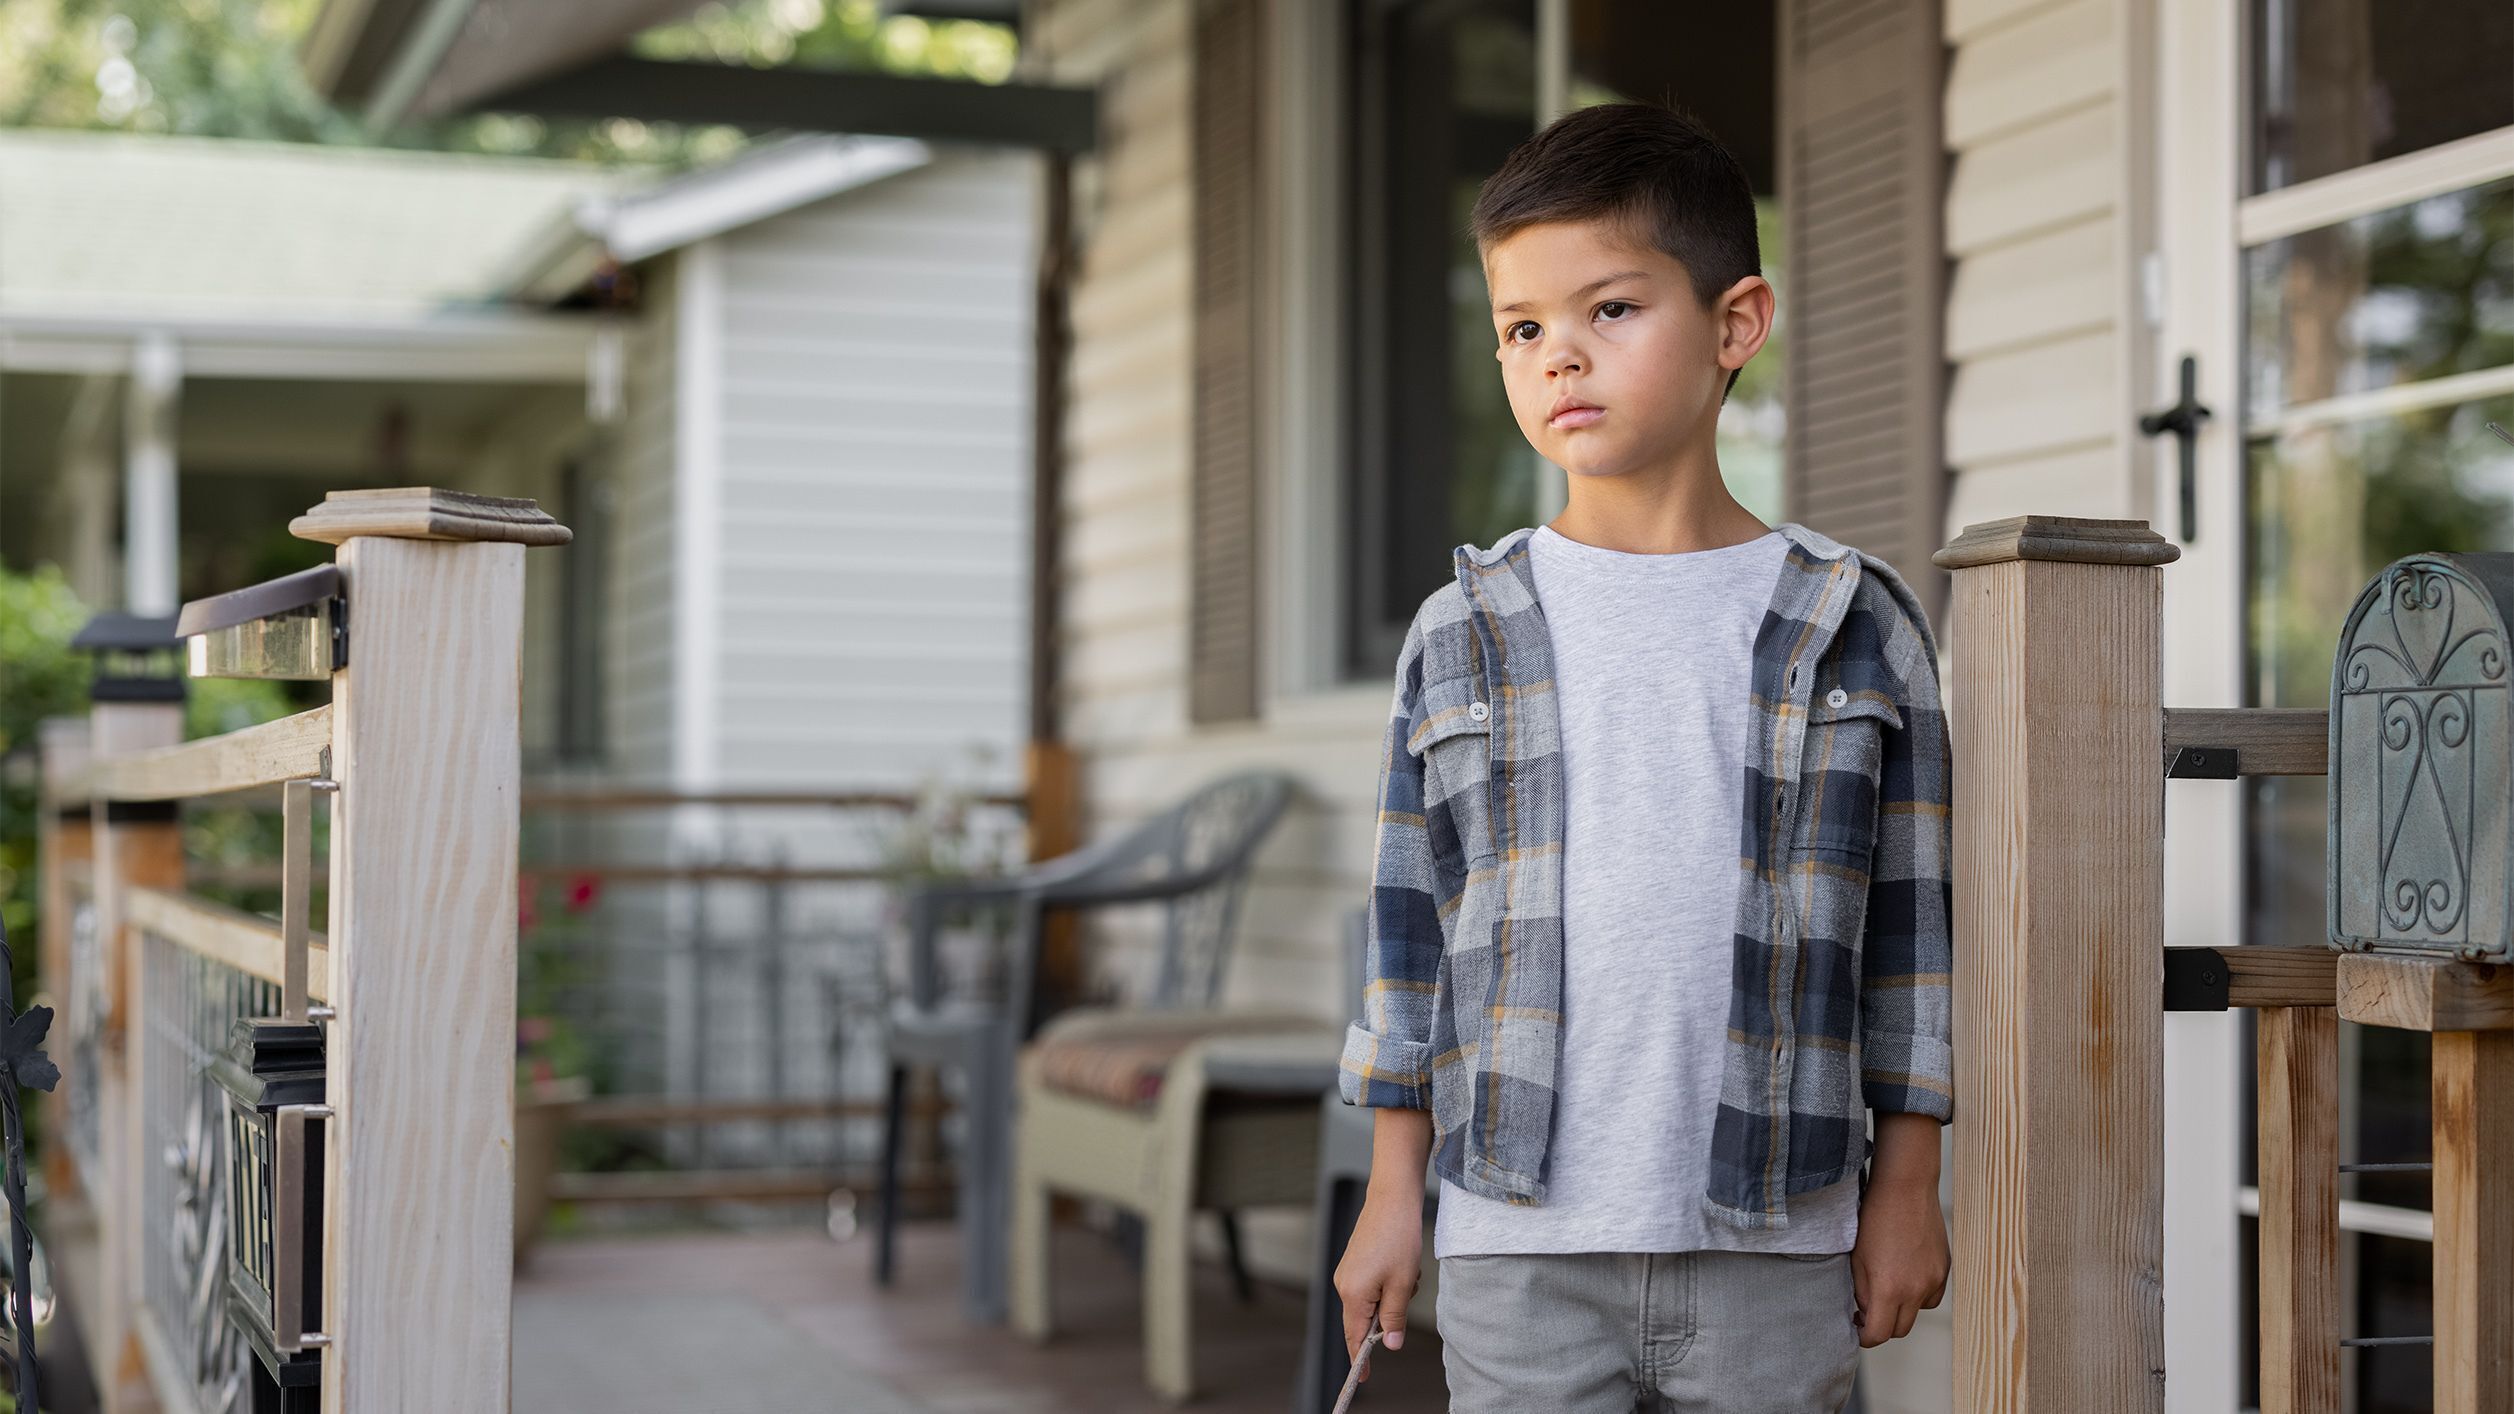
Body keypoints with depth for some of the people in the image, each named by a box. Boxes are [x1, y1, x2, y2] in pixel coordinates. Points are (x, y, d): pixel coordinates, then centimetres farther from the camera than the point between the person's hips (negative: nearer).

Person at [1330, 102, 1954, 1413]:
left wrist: (1907, 1185, 3)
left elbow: (1910, 921, 4)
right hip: (1521, 1238, 1)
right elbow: (1410, 923, 8)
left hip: (1773, 1248, 0)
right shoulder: (1461, 638, 4)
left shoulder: (1854, 627, 1)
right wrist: (1393, 1189, 6)